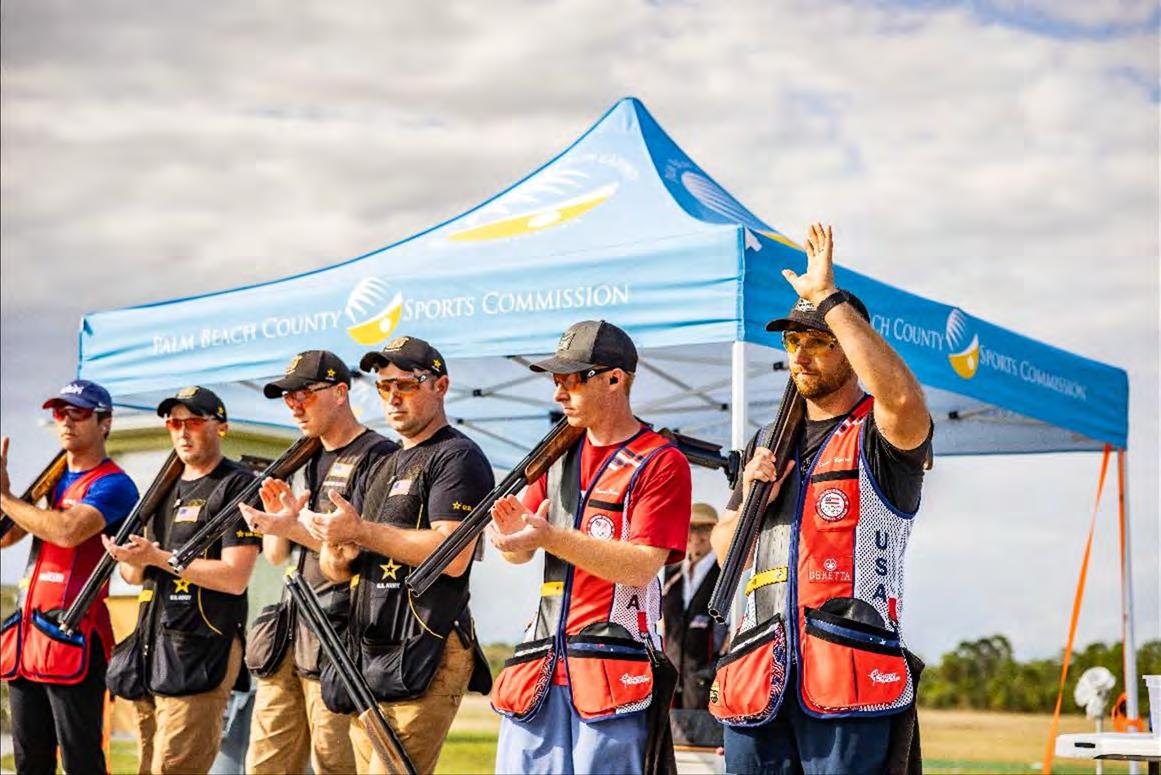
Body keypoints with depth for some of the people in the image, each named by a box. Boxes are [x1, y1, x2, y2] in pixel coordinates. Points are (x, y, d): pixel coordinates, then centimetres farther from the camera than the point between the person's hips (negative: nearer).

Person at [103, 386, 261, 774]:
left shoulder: (237, 487, -6)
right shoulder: (166, 487, 19)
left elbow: (235, 578, -15)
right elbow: (135, 574, 22)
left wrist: (156, 557, -14)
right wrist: (130, 561, -3)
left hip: (201, 651, -8)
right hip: (149, 649, 8)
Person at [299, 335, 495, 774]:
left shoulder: (457, 458, -4)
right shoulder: (383, 467, 23)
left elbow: (453, 556, -19)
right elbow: (339, 572, 21)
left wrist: (361, 532, -14)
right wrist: (334, 545, -3)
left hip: (424, 659, -9)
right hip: (369, 659, 9)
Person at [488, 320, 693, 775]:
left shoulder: (661, 462, -3)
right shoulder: (559, 453, 18)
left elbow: (642, 566, -14)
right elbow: (518, 554, 15)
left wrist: (550, 537, -21)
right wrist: (513, 531, -10)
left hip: (614, 666, -6)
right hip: (540, 668, 6)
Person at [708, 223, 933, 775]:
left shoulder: (878, 438, 1)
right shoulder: (768, 442, 22)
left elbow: (903, 397, -26)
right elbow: (724, 550, 22)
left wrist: (829, 298, -19)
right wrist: (750, 501, 0)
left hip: (846, 673, -6)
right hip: (759, 673, 7)